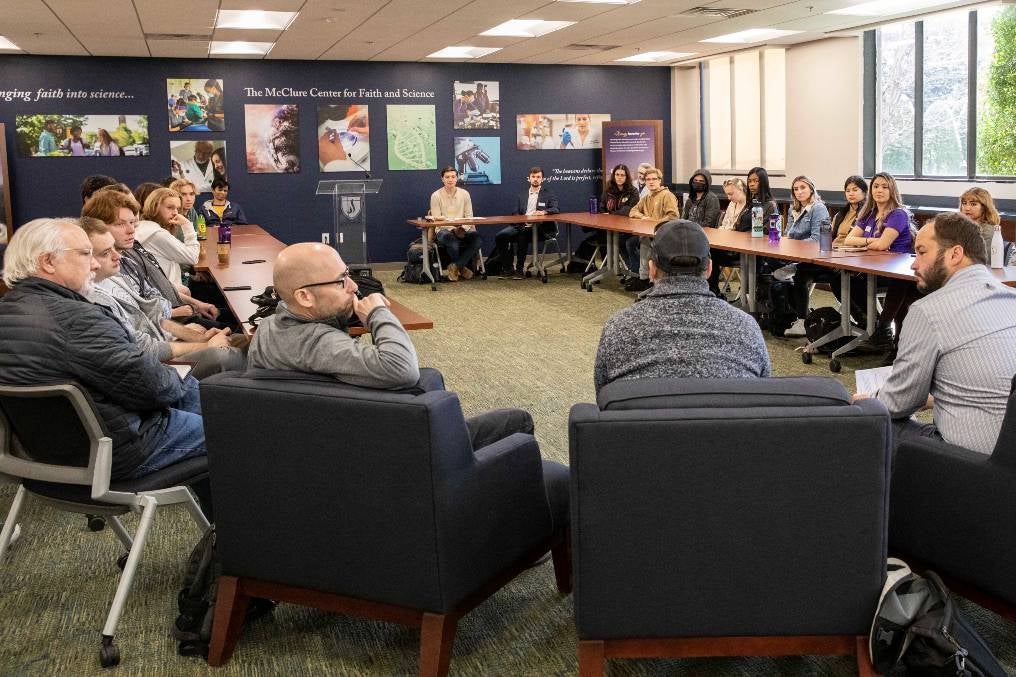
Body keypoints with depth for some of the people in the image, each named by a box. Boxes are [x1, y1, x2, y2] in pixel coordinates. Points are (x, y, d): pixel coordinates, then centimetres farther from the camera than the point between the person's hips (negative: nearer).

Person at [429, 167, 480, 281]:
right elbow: (437, 220, -5)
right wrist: (453, 229, -18)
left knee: (476, 236, -29)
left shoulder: (464, 194, 9)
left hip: (463, 230, 3)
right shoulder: (436, 196, 0)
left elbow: (469, 216, 6)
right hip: (444, 230, -3)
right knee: (451, 239, -38)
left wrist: (463, 228, -16)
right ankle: (463, 267, -14)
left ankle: (456, 266, -21)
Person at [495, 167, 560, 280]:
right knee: (499, 237, -20)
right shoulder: (521, 195, 22)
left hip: (539, 228, -4)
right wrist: (521, 222, -8)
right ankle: (507, 268, -11)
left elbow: (556, 209, -2)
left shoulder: (549, 194, 12)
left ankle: (520, 269, -25)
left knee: (522, 236, -36)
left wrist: (544, 212, -23)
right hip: (521, 226, 4)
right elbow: (515, 214, 14)